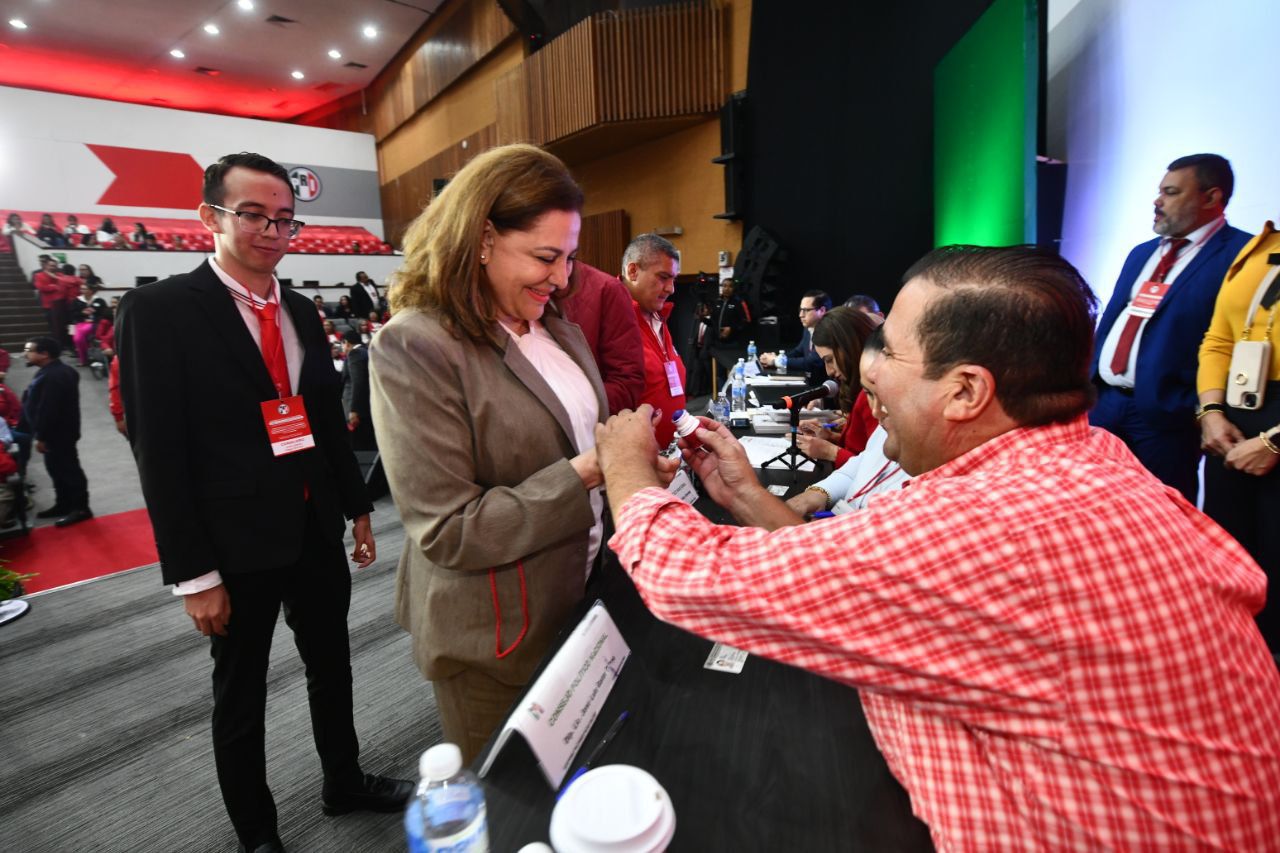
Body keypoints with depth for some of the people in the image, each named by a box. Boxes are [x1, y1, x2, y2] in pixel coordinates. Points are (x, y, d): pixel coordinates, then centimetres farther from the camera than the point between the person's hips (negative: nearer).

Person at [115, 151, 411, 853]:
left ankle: (344, 782, 45)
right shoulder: (159, 309, -10)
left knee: (331, 667, 21)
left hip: (317, 530, 6)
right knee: (240, 694, 16)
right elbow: (159, 452, -13)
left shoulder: (301, 311, 7)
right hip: (236, 544, -5)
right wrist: (193, 574, -13)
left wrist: (357, 506, 12)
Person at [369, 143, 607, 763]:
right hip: (494, 645, -6)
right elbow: (449, 532, -23)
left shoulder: (559, 330, 4)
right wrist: (585, 474, -27)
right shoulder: (415, 348, -20)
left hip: (580, 601, 7)